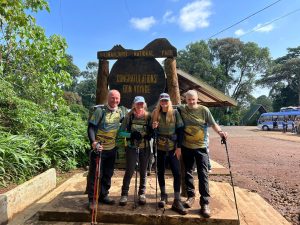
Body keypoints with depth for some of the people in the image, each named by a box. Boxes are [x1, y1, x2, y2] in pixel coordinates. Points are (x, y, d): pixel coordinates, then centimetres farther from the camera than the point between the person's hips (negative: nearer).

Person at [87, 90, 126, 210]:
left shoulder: (122, 111, 5)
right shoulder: (100, 111, -11)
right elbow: (91, 127, -16)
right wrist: (93, 142, -31)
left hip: (112, 149, 5)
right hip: (98, 148, -5)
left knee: (108, 174, 16)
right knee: (95, 174, 3)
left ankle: (103, 195, 33)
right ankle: (92, 199, 18)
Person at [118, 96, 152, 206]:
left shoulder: (148, 116, 1)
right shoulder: (129, 116, -2)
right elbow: (121, 132, -3)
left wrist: (150, 135, -14)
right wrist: (131, 135, -18)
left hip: (145, 148, 2)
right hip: (132, 147, -2)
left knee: (143, 171, 12)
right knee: (129, 171, 0)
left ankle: (142, 193, 28)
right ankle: (124, 194, 17)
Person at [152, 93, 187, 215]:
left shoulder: (175, 113, -2)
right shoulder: (155, 113, 3)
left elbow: (180, 130, -3)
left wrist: (179, 146, -8)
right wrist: (153, 127, -14)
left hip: (173, 147, -1)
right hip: (160, 147, 2)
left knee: (177, 173, -4)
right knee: (160, 172, 10)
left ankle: (177, 201, 7)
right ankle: (163, 196, 29)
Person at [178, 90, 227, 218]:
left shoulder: (204, 110, -5)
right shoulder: (181, 109, -1)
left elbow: (213, 124, -4)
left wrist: (220, 132, -22)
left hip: (201, 146, -2)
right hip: (186, 146, 2)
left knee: (203, 175, -1)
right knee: (188, 172, 14)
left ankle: (205, 203, 8)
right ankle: (191, 196, 32)